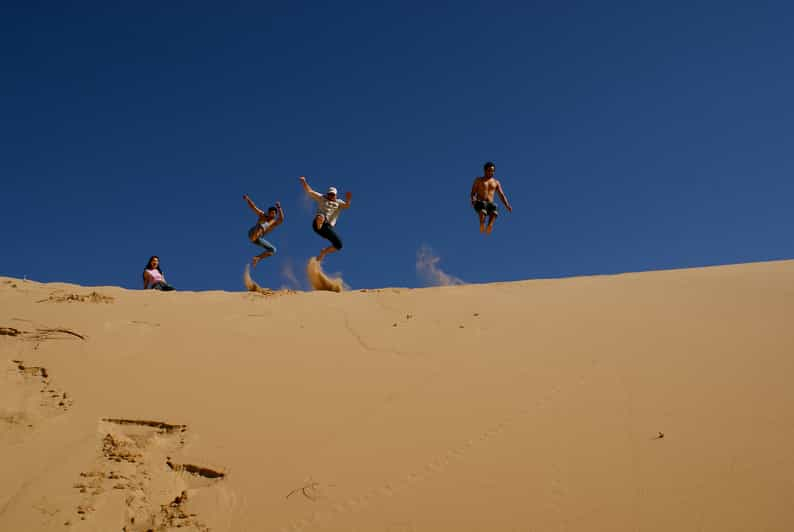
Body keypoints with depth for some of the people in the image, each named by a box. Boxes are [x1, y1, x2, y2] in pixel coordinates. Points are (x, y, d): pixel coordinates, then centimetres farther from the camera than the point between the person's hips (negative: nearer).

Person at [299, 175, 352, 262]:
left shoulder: (339, 203, 19)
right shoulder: (321, 198, 17)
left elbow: (347, 206, -1)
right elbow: (309, 191, 11)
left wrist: (348, 200, -23)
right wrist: (304, 182, -2)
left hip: (328, 227, 3)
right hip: (318, 224, -3)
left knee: (338, 245, -2)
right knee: (320, 216, -37)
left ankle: (324, 252, 17)